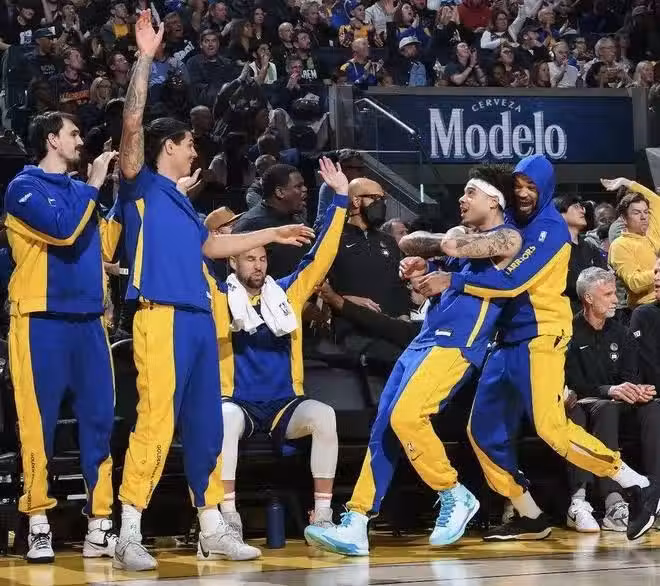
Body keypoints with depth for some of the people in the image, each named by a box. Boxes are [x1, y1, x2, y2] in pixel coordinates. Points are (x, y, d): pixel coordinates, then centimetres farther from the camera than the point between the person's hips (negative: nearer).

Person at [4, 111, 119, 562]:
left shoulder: (81, 190, 18)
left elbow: (105, 248, 12)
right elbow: (64, 230, -17)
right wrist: (93, 186, -7)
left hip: (88, 318, 6)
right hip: (42, 319, -6)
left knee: (99, 417, 2)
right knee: (40, 422, -5)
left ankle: (100, 526, 4)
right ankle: (39, 525, 0)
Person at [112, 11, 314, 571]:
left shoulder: (180, 199, 24)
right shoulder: (142, 187, 3)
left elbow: (210, 245, 39)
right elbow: (133, 123, -11)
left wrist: (273, 233, 44)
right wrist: (146, 57, -14)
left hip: (199, 320, 8)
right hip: (162, 318, -8)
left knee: (205, 426, 10)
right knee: (155, 424, -14)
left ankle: (212, 529, 18)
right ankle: (129, 535, -12)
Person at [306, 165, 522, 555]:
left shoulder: (507, 238, -2)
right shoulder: (466, 235, 23)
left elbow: (453, 246, -19)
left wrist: (449, 242, 5)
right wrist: (420, 271, 5)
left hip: (455, 344, -9)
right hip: (424, 341, 9)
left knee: (405, 417, -25)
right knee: (383, 429, 0)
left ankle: (455, 496, -7)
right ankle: (355, 525, -1)